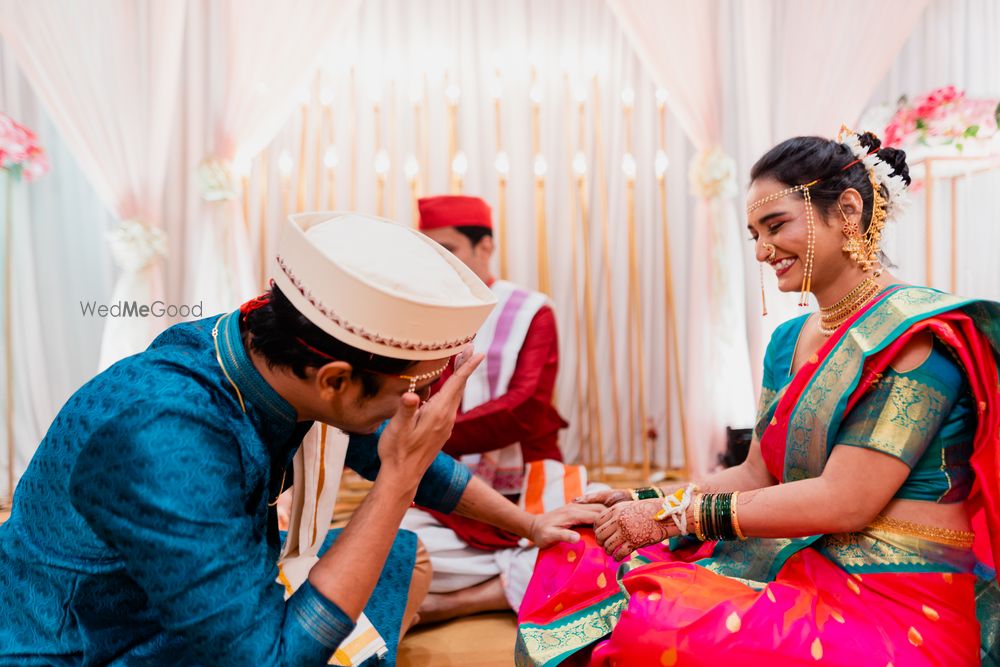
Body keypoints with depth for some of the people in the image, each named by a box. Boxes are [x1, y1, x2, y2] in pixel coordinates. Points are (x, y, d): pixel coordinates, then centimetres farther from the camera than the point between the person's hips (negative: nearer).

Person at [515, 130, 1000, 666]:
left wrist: (675, 514, -17)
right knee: (576, 559, -8)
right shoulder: (788, 341, 12)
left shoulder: (916, 331, -12)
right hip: (799, 572, 7)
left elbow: (844, 500, -20)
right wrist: (640, 501, -2)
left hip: (895, 605, -7)